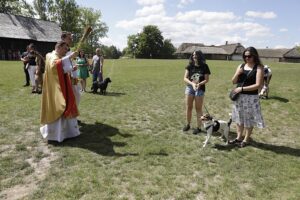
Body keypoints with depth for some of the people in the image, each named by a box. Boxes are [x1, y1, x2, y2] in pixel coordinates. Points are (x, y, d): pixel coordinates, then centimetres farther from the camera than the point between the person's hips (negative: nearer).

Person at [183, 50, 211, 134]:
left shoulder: (204, 66, -4)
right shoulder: (189, 66, 0)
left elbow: (206, 79, -4)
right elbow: (185, 78, -4)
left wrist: (199, 84, -21)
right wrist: (192, 84, -20)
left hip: (200, 89, -2)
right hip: (189, 87, 3)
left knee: (198, 108, 3)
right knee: (188, 107, 9)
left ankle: (198, 127, 14)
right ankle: (188, 124, 26)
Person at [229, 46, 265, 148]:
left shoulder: (259, 68, -8)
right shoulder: (241, 66, 7)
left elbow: (258, 85, -16)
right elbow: (233, 82, 9)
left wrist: (242, 88, -18)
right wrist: (237, 74, -10)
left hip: (251, 97, -5)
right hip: (238, 96, 5)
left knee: (249, 119, 6)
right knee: (239, 118, 14)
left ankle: (246, 139, 20)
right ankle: (239, 137, 28)